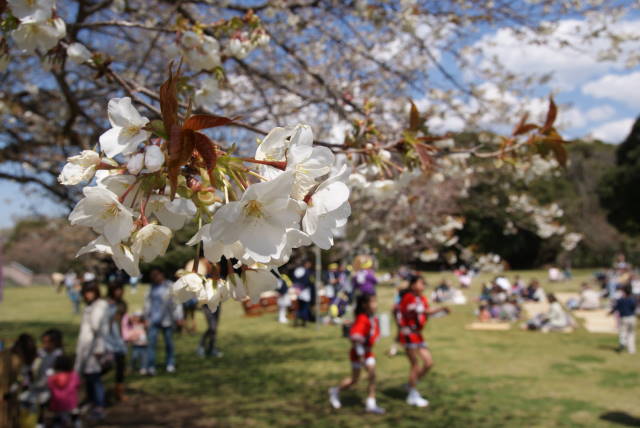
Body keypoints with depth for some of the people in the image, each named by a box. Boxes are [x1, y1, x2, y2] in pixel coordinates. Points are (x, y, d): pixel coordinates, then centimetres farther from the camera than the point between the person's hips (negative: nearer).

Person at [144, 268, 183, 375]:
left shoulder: (170, 287, -5)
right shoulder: (152, 288, 11)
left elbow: (177, 302, -5)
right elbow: (148, 302, 20)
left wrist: (178, 317, -7)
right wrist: (147, 316, 19)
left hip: (167, 320, -4)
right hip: (154, 321, 4)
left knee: (169, 343, 7)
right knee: (151, 343, -6)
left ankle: (170, 364, 22)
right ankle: (150, 367, -6)